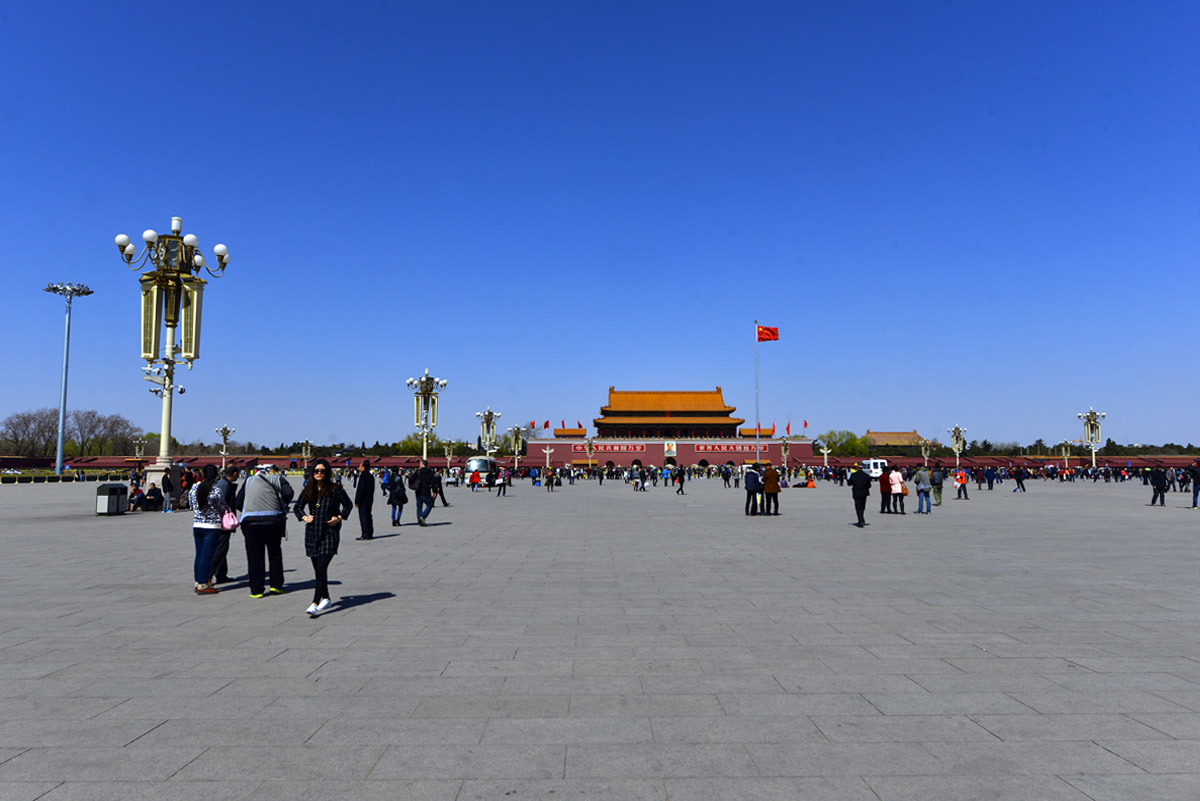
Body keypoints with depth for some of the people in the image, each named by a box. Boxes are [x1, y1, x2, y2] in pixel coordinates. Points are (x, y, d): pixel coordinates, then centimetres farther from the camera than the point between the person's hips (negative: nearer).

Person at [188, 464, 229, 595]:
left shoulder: (194, 487, 3)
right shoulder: (217, 490, -14)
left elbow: (191, 506, 12)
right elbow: (223, 509, -3)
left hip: (197, 525, 6)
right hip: (212, 527, -6)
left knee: (199, 554, 14)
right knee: (207, 555, -3)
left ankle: (198, 583, 20)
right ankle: (202, 586, -1)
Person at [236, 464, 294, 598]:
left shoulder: (249, 480, 17)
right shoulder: (277, 479, 8)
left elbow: (238, 502, 13)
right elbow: (288, 493, -9)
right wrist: (282, 506, 6)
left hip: (251, 522, 1)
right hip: (273, 521, -1)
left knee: (254, 556, 6)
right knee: (275, 553, 13)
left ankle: (256, 590, 6)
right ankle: (276, 586, 14)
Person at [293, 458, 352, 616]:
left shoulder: (335, 489, -4)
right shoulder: (308, 490, 7)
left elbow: (348, 504, 8)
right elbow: (297, 507, 20)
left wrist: (339, 517, -6)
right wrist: (304, 517, 2)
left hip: (329, 533, -4)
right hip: (312, 533, 5)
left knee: (321, 568, -14)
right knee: (318, 569, 11)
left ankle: (315, 603, -16)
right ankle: (326, 598, 26)